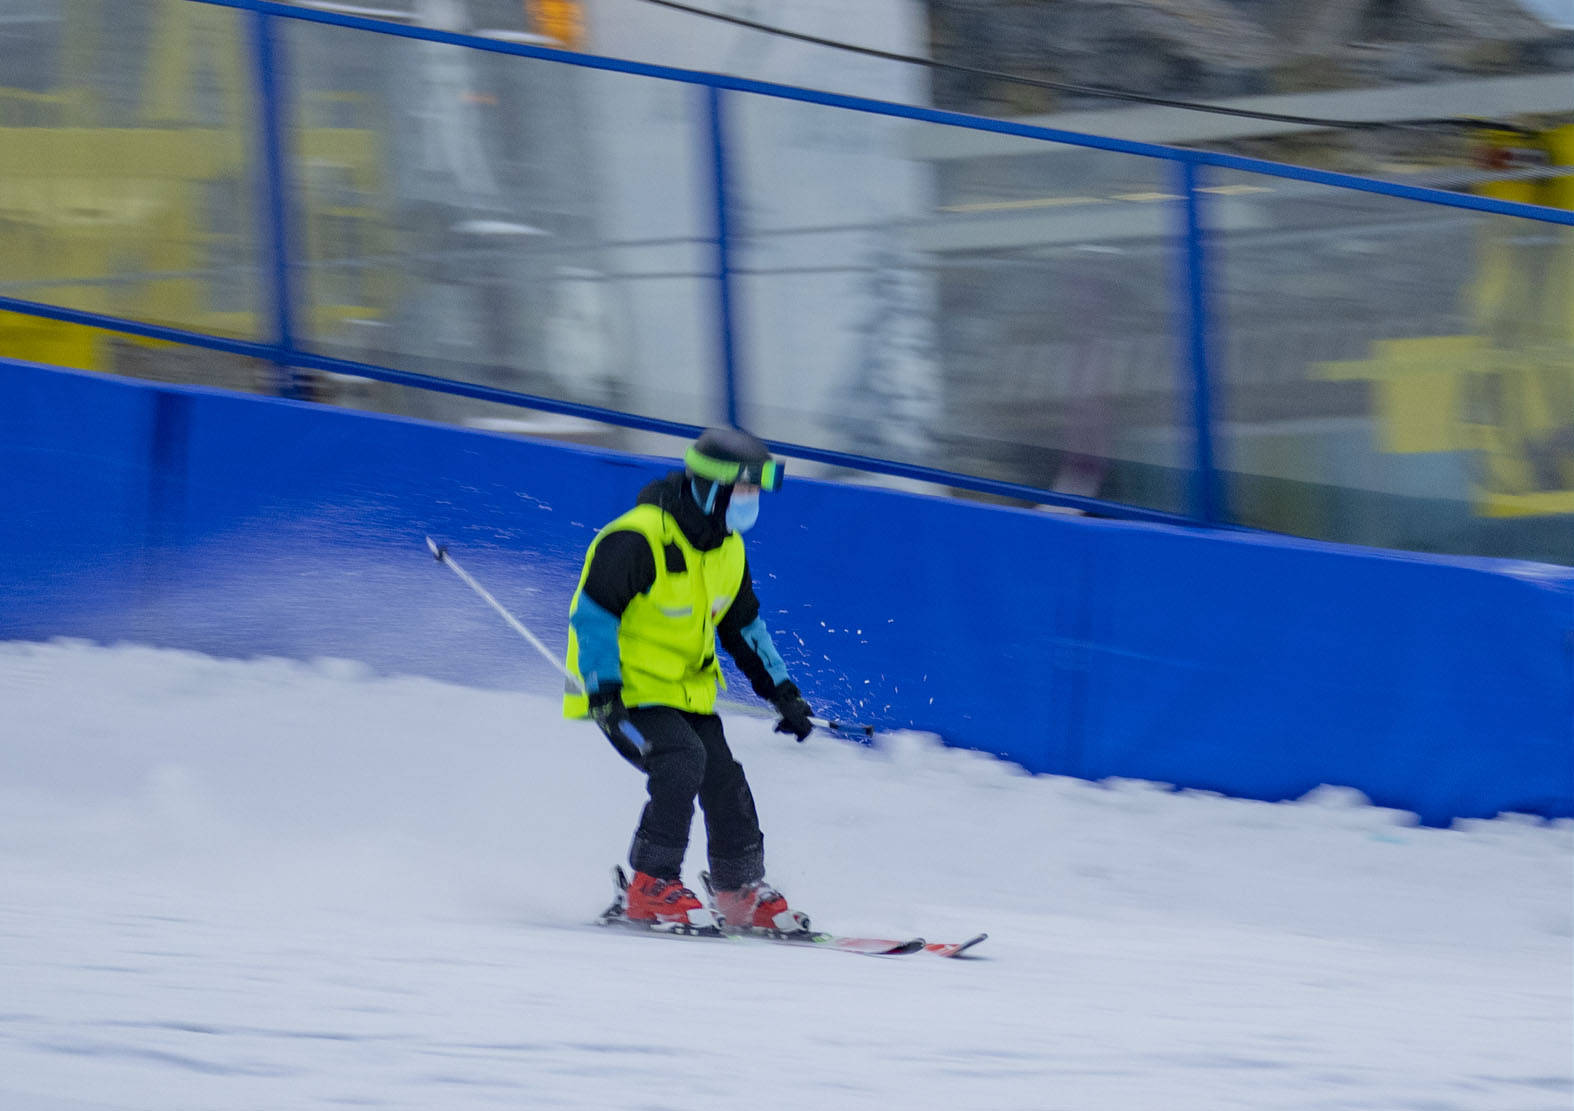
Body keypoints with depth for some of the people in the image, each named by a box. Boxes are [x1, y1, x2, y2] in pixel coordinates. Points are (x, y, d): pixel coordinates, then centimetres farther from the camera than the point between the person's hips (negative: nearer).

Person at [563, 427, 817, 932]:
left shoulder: (727, 550, 5)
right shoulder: (637, 541, -22)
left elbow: (743, 627, 18)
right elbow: (593, 615, -19)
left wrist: (782, 692, 14)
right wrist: (604, 693, -25)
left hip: (688, 691, 8)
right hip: (628, 689, -8)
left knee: (725, 782, -1)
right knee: (682, 760, -26)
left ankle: (745, 893, 15)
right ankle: (651, 886, -16)